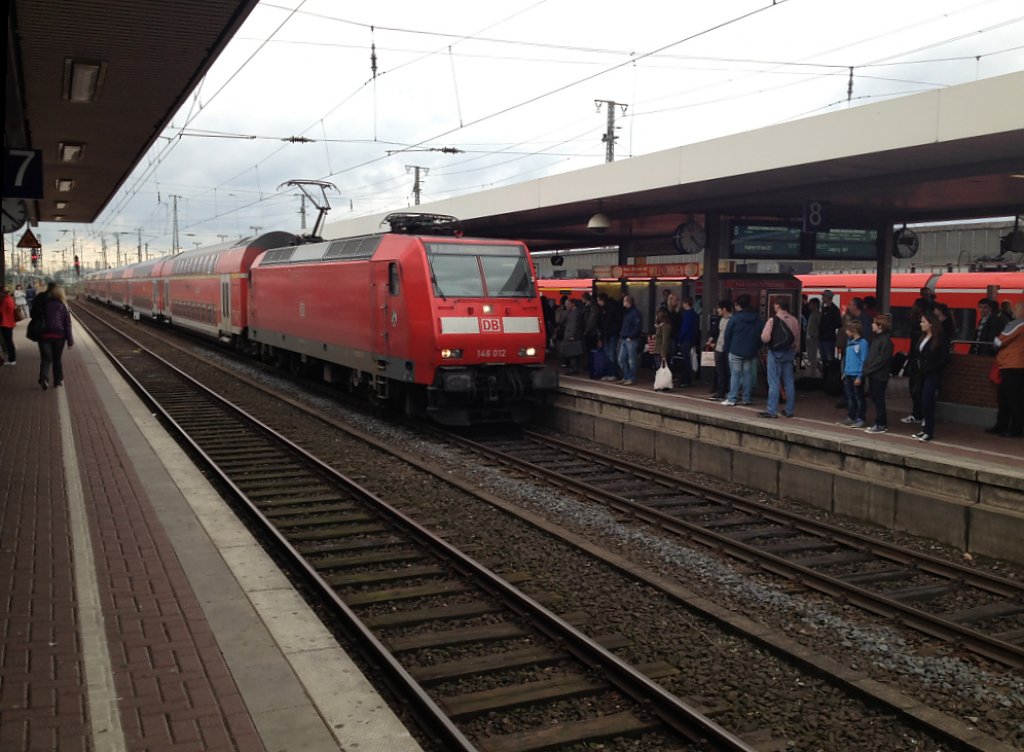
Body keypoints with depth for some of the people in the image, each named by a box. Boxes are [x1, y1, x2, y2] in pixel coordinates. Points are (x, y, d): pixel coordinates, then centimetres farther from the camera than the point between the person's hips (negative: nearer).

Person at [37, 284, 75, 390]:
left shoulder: (43, 305, 0)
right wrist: (70, 340, 1)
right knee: (57, 359, 14)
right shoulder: (62, 306, -2)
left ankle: (44, 378, -20)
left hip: (44, 335, 0)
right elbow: (67, 323, -2)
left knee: (45, 358, 2)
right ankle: (58, 380, 18)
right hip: (59, 336, 0)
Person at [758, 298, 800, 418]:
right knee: (789, 382, 10)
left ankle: (771, 410, -2)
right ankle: (789, 410, 15)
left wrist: (762, 334, 5)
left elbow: (765, 338, -17)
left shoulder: (773, 320, -13)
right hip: (790, 353, 5)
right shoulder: (794, 320, 2)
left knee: (774, 383, -2)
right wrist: (794, 352, 18)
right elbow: (797, 339, 6)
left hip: (776, 352, -5)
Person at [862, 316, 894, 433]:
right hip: (873, 375, 9)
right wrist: (866, 368, 3)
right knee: (875, 399, 13)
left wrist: (868, 369, -15)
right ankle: (880, 423, 21)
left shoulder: (885, 340, -14)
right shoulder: (877, 338, 14)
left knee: (878, 400, -3)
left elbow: (882, 359, -18)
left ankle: (881, 425, 4)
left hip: (879, 375, -9)